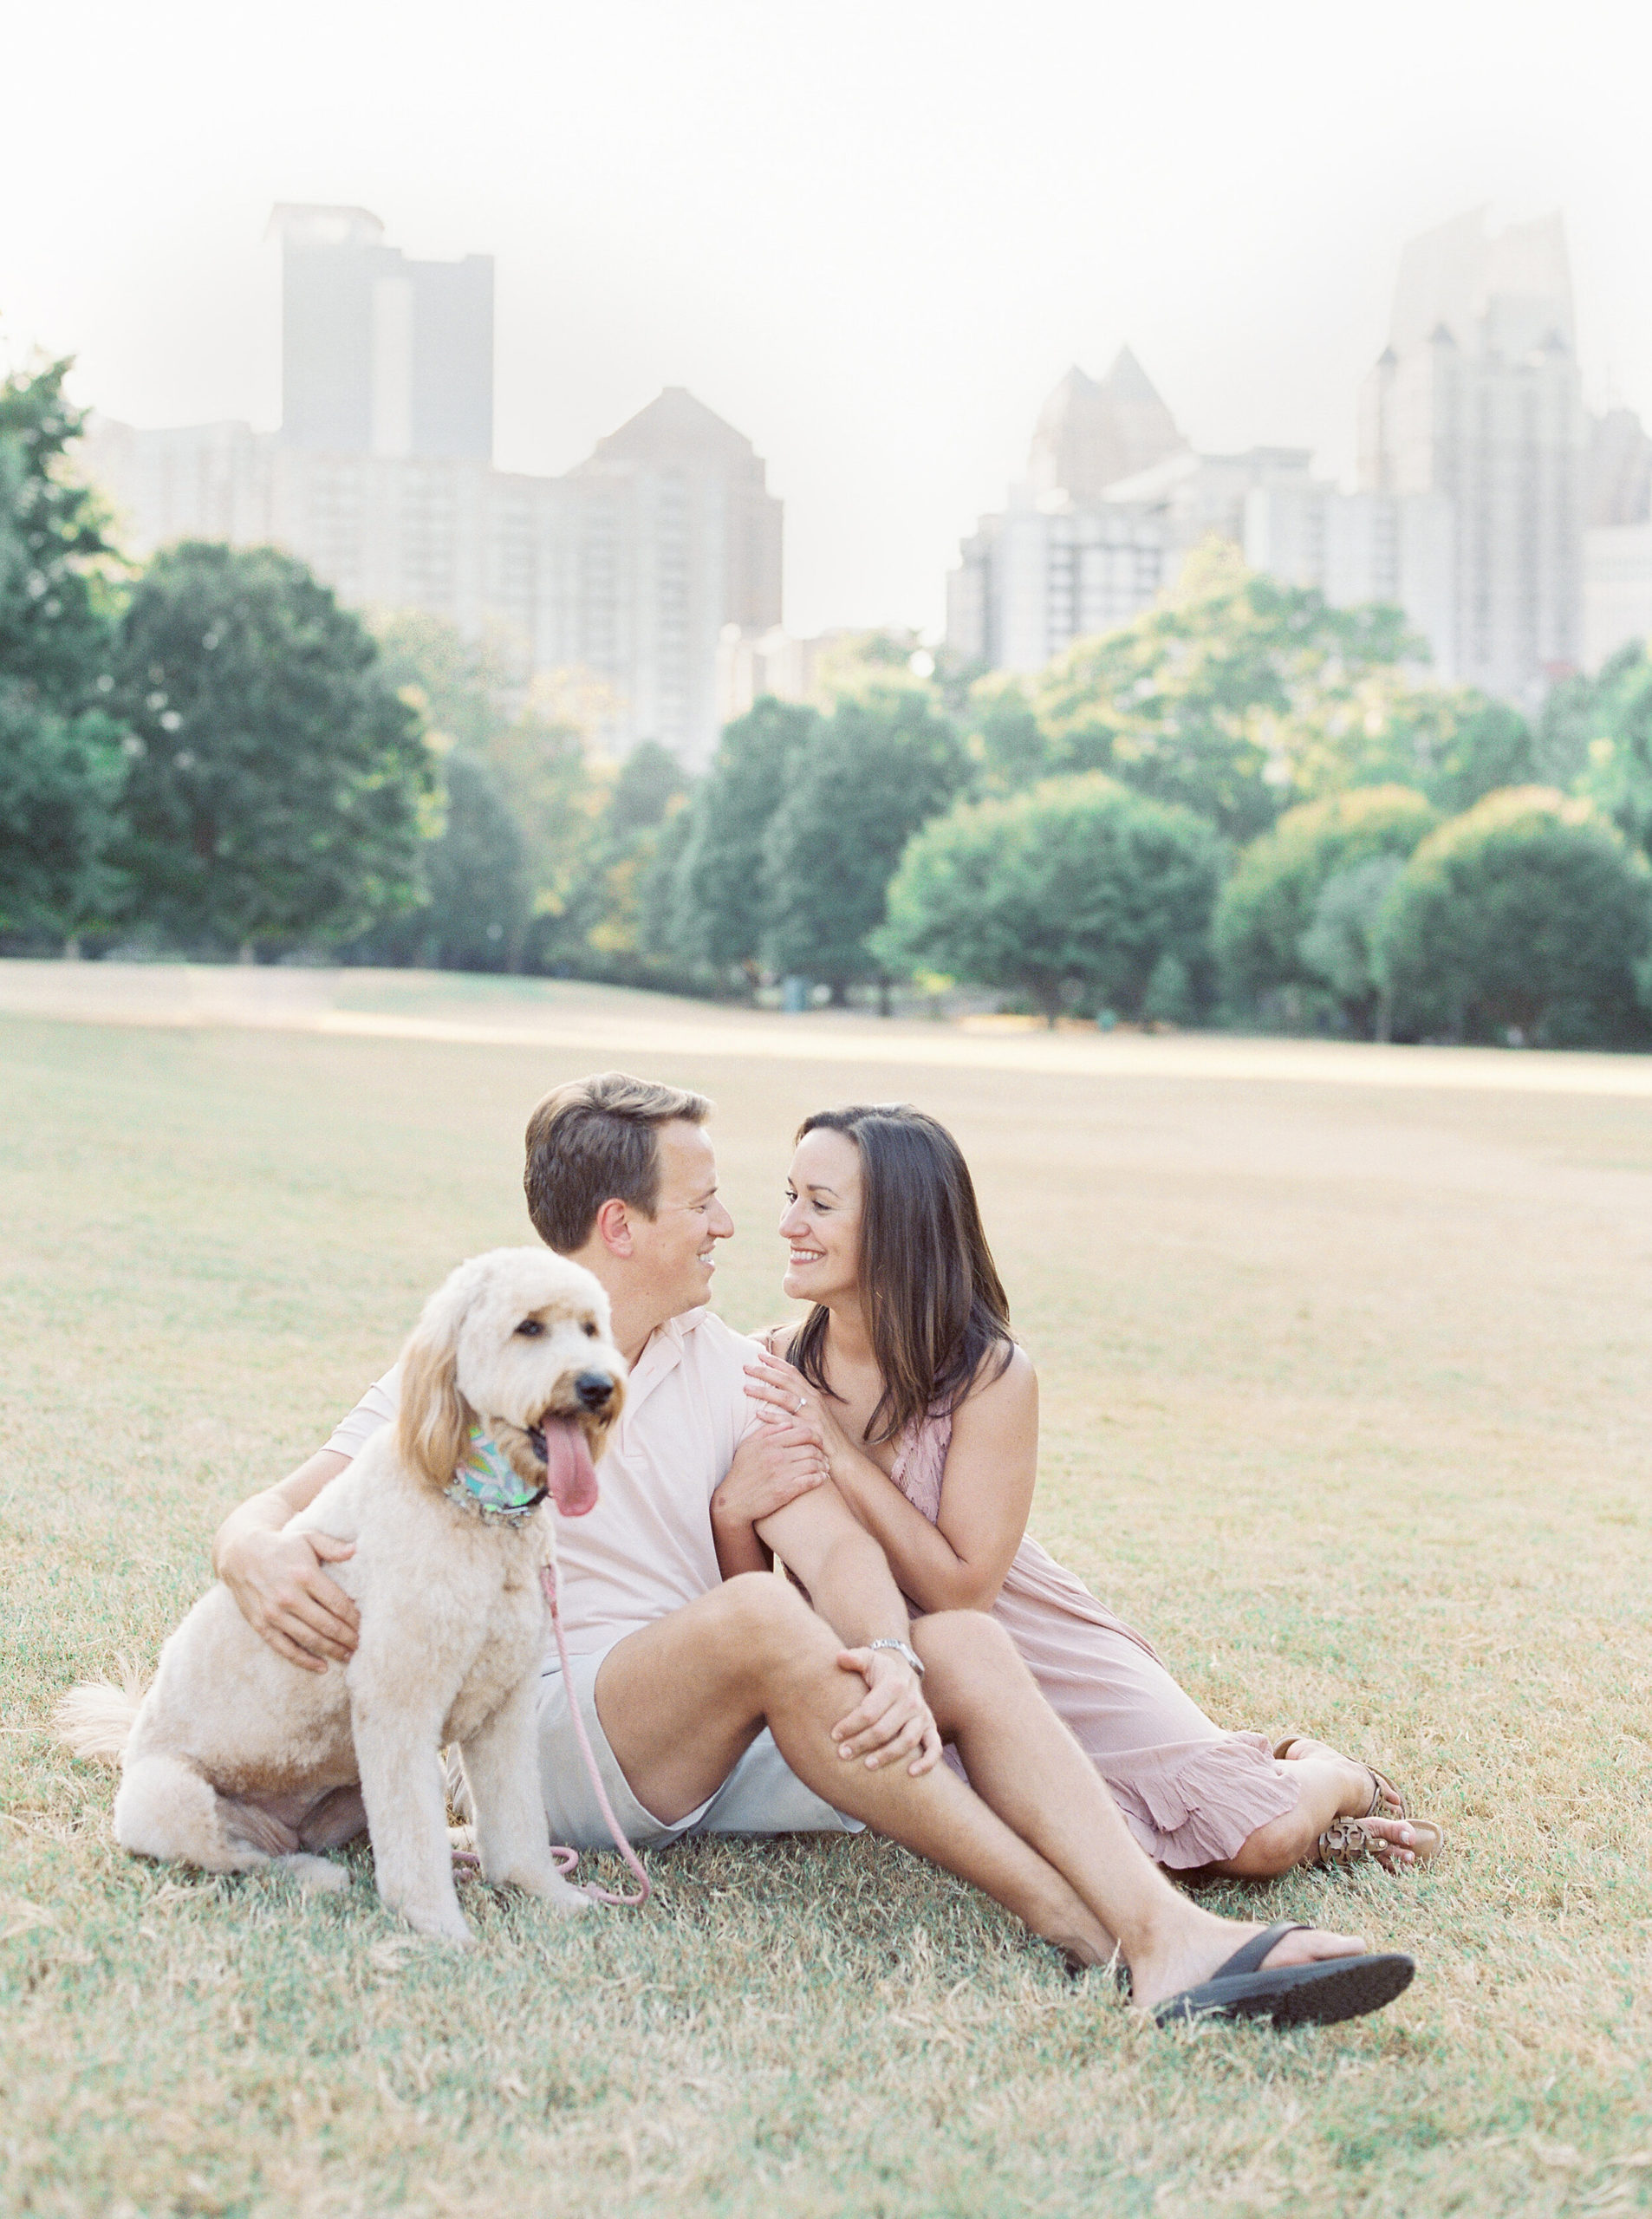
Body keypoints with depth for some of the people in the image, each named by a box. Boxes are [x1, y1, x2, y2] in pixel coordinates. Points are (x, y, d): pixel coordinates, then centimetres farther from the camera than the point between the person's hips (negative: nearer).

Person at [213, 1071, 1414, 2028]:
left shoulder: (729, 1367, 11)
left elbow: (833, 1542, -4)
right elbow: (268, 1514, -4)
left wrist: (892, 1659, -27)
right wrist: (265, 1563, -31)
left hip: (723, 1751, 5)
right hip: (556, 1743, -5)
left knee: (966, 1642, -18)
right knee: (756, 1613, -33)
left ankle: (1171, 1939, -38)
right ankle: (1079, 1927, -32)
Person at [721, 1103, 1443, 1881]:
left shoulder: (989, 1376, -20)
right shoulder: (763, 1370, -11)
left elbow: (963, 1591, -21)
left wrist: (840, 1452, -27)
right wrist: (731, 1510, -32)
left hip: (1042, 1657, -2)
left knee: (1262, 1840, -14)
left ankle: (1331, 1779, 22)